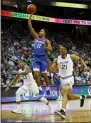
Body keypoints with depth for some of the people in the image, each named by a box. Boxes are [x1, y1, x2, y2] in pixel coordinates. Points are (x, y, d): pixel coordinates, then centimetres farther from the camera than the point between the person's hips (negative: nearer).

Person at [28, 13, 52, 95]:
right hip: (36, 58, 3)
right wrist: (30, 16, -2)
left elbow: (50, 49, -13)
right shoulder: (36, 37, 10)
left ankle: (48, 89, 16)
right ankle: (40, 89, -5)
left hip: (43, 59, -3)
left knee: (44, 75, 0)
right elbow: (30, 27, 5)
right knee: (36, 74, -11)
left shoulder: (46, 41, 0)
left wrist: (45, 47, -32)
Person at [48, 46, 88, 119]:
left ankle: (63, 111, -38)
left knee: (64, 92, -29)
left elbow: (79, 59, 11)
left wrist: (85, 66, 0)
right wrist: (48, 65, -20)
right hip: (62, 79, 5)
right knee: (69, 97, 14)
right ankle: (81, 97, 43)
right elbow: (52, 70, 0)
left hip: (69, 78, -5)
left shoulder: (71, 57, -5)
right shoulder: (57, 60, 1)